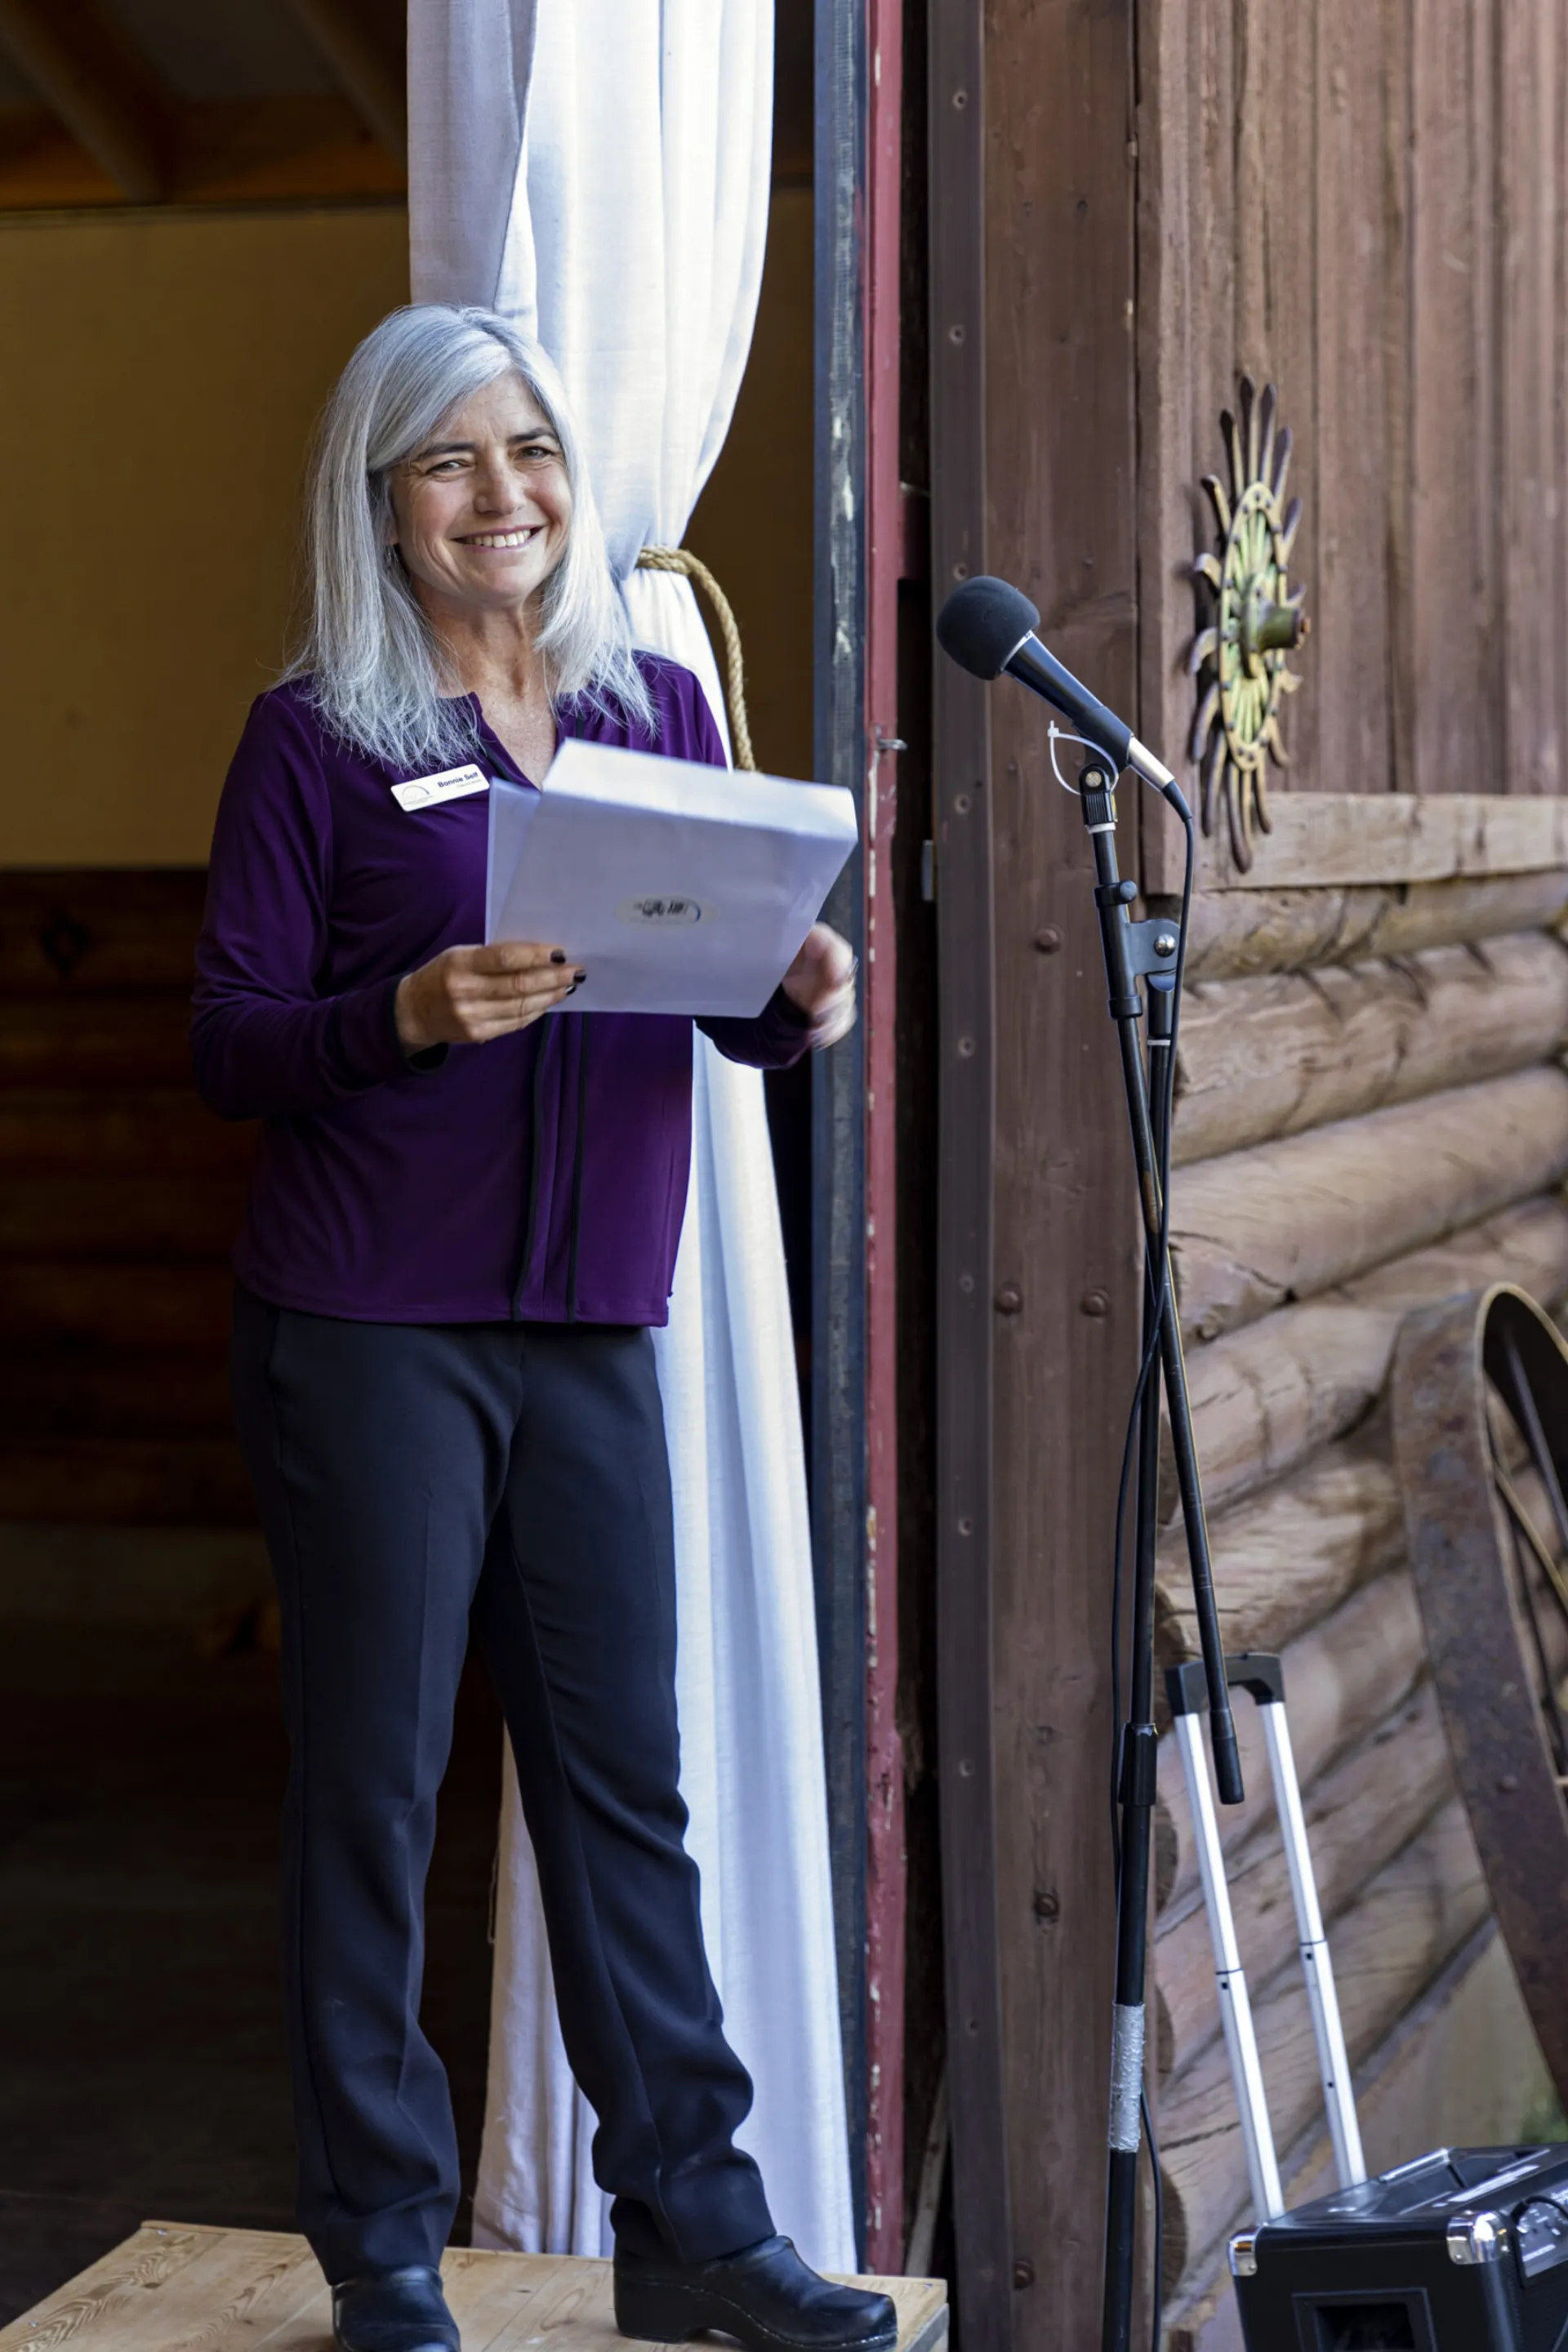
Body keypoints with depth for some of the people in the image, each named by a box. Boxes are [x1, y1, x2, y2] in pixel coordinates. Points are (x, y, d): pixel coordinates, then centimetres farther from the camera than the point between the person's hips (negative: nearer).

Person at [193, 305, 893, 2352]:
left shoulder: (660, 708, 11)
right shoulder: (318, 738, -3)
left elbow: (729, 994, 14)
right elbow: (228, 1046, -6)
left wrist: (802, 999, -9)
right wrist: (410, 1016, -24)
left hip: (592, 1326, 4)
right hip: (367, 1325, -4)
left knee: (625, 1771, 9)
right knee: (374, 1779, 2)